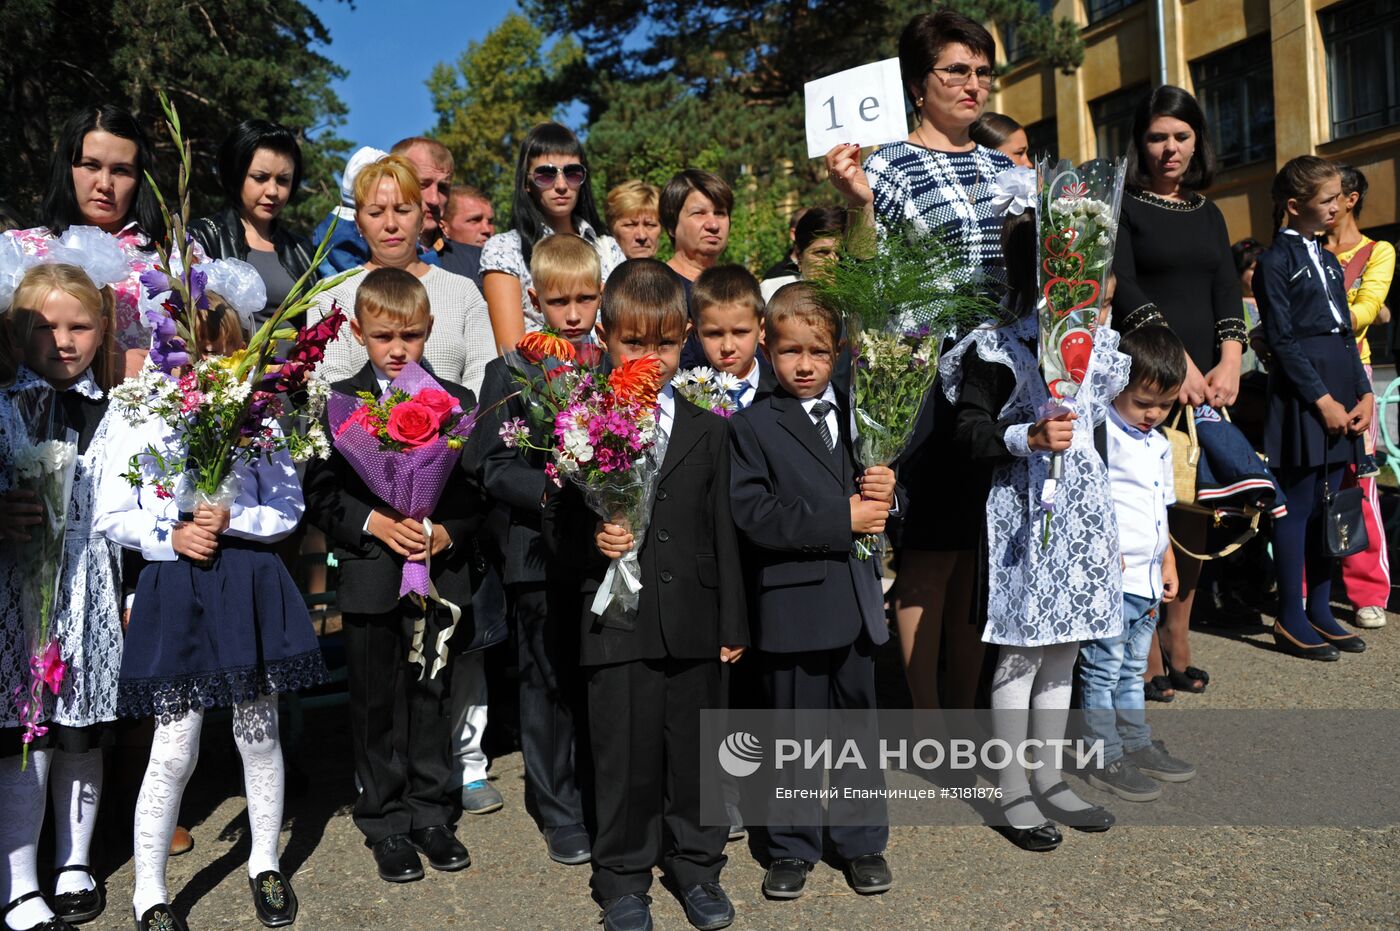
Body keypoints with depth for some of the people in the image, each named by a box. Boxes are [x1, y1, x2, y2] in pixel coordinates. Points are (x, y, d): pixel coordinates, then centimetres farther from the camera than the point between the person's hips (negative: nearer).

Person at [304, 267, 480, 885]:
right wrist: (374, 523, -17)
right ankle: (385, 822, 25)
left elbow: (475, 490, 3)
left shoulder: (457, 402, 4)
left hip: (439, 574, 1)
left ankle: (430, 812, 27)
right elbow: (320, 493, -3)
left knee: (430, 697, 12)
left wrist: (448, 532, -14)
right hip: (370, 577, -1)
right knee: (377, 705, 10)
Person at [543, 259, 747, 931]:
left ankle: (696, 869, 34)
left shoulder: (707, 429, 8)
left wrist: (732, 623, 7)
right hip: (617, 623, -2)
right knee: (624, 756, 7)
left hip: (692, 622, 2)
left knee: (694, 750, 13)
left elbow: (722, 533, 8)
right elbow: (556, 526, 3)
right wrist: (593, 538, -19)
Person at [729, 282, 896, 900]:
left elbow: (878, 497, 17)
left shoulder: (856, 417, 11)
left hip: (857, 600, 4)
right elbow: (753, 516, -17)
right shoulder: (752, 426, -5)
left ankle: (861, 839, 32)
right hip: (793, 609, -4)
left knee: (859, 722, 15)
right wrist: (842, 517, -19)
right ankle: (792, 846, 27)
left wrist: (884, 493, -7)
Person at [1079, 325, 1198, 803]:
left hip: (1148, 581, 9)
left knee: (1133, 669, 20)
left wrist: (1168, 562, 22)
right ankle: (1106, 759, 13)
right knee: (1102, 670, 3)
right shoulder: (1100, 433, -14)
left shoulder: (1159, 444, 15)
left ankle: (1138, 745, 33)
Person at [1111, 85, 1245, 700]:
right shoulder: (1121, 205, 3)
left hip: (1207, 382, 6)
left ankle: (1177, 644, 14)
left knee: (1194, 515, 5)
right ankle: (1148, 655, 0)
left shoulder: (1208, 215, 20)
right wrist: (1175, 360, -20)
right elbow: (1123, 287, -10)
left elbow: (1227, 293, 10)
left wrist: (1229, 362, -8)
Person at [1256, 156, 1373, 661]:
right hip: (1301, 395, -7)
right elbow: (1282, 340, -11)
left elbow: (1346, 333, 17)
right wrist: (1322, 400, -15)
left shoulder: (1329, 261, 18)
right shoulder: (1275, 261, -5)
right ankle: (1290, 620, 4)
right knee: (1299, 505, -4)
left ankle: (1320, 611, 18)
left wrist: (1364, 394, 6)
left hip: (1341, 393, 8)